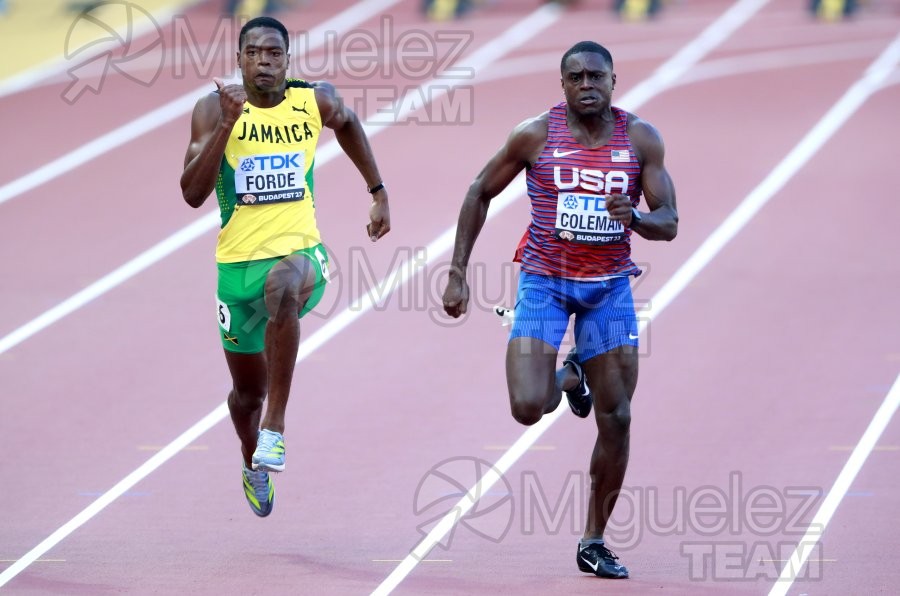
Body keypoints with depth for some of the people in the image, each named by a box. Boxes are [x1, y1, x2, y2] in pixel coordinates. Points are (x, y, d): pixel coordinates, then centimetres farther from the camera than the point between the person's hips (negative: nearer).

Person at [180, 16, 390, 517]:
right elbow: (193, 193, -17)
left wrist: (378, 192, 24)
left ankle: (275, 429, -34)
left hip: (300, 252, -1)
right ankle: (254, 466, 50)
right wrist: (226, 124, -26)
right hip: (238, 263, 1)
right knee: (248, 389, 15)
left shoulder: (316, 101, -1)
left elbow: (348, 123, 25)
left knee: (284, 285, -40)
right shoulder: (214, 109, -7)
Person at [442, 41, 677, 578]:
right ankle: (568, 380, 21)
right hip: (544, 281, -1)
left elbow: (669, 225, -3)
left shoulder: (641, 139, -4)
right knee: (528, 408, -18)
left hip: (609, 286, 2)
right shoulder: (535, 135, -8)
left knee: (617, 419, -1)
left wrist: (634, 217, -26)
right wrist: (458, 272, -2)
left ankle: (594, 542, 14)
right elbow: (480, 195, 3)